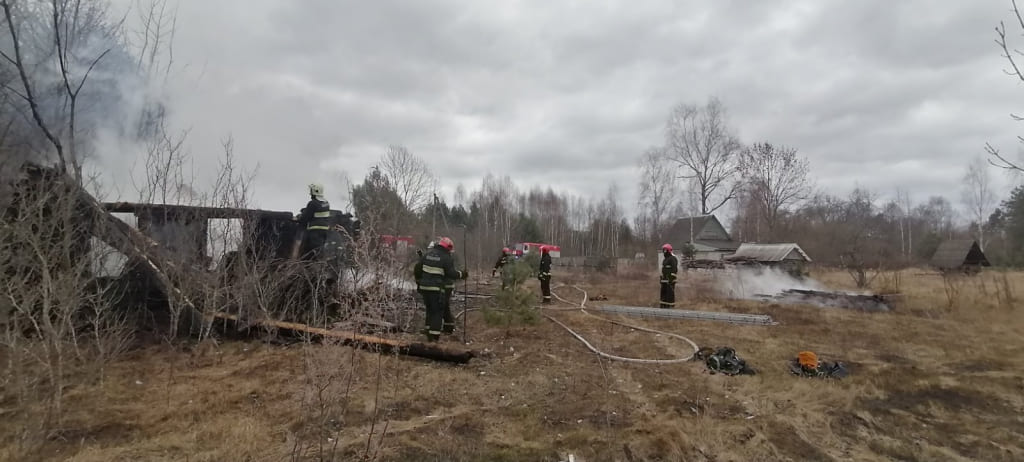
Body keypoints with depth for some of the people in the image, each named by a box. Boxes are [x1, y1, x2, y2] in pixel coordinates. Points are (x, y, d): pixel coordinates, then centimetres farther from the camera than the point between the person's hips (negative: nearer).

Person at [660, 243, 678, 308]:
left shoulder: (672, 259, -11)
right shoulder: (665, 259, 19)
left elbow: (674, 269, -18)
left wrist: (671, 279, -23)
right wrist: (661, 278, 22)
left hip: (670, 279, -9)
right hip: (664, 279, 9)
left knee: (670, 293, -8)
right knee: (663, 292, 9)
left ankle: (670, 306, -5)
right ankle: (663, 305, 14)